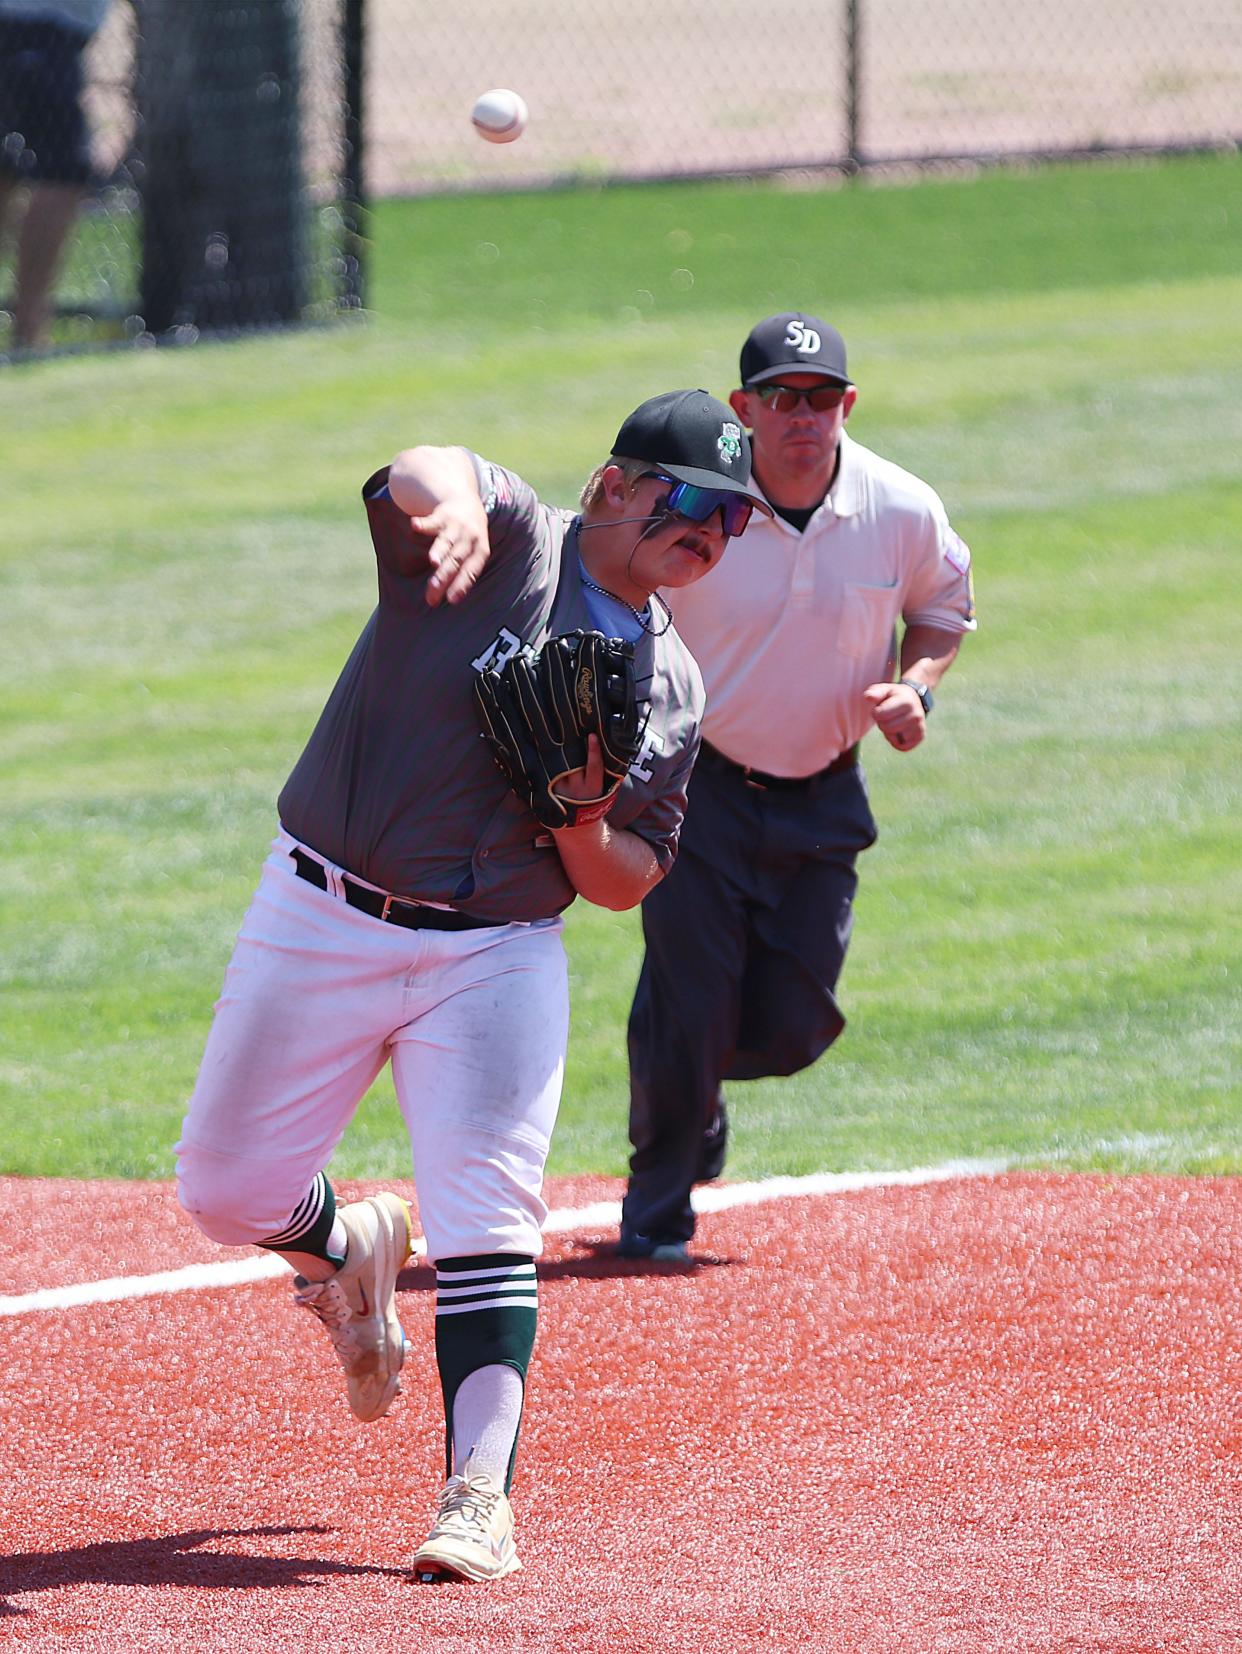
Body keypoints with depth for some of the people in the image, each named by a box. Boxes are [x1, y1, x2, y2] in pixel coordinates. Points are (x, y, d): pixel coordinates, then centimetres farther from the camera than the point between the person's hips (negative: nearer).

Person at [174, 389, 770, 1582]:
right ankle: (347, 1252, 36)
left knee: (488, 1231, -12)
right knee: (227, 1192, 3)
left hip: (498, 958, 2)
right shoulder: (512, 539, -6)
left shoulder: (671, 689, 8)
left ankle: (478, 1496, -13)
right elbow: (419, 476, -30)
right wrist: (451, 501, -56)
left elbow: (628, 885, 11)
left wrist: (583, 822, -13)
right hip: (323, 922, -2)